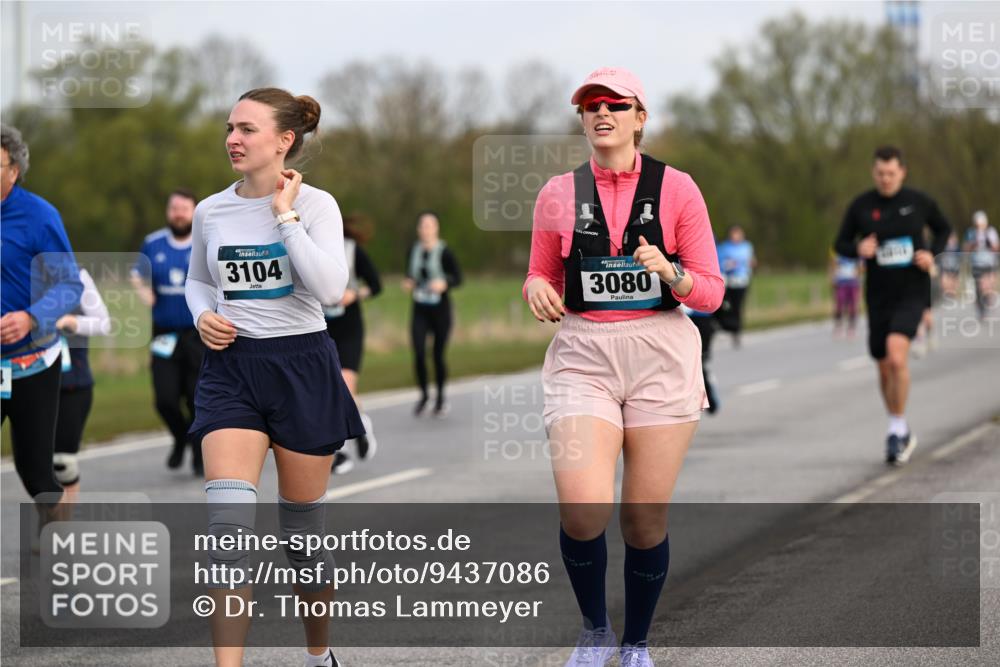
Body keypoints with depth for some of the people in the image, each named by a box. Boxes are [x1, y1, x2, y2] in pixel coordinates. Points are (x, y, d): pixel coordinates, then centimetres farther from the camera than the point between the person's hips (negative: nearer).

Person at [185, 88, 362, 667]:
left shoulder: (315, 204, -6)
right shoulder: (211, 211, 5)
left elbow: (330, 287, -20)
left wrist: (285, 215, -17)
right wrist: (203, 315, 0)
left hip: (302, 367, -2)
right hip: (231, 366, 2)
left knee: (305, 530, 9)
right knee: (229, 527, -16)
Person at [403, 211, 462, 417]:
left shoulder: (444, 252, -9)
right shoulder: (414, 251, 5)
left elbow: (458, 278, -5)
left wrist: (444, 283, -24)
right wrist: (408, 283, -2)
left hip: (440, 309, -3)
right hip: (420, 309, 3)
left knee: (438, 355, 1)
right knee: (419, 354, -10)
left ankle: (441, 397, 22)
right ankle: (423, 394, 11)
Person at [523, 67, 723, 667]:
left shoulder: (676, 189, 2)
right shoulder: (559, 194, 8)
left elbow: (711, 292, 3)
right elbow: (542, 277, 18)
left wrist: (670, 273, -18)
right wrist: (537, 289, -5)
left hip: (661, 356, 0)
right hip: (583, 356, 0)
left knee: (645, 522, 1)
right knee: (583, 510, -18)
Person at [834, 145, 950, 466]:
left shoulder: (919, 202, -3)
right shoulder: (860, 206, -2)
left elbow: (943, 229, 14)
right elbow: (841, 244, 7)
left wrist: (931, 253, -5)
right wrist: (859, 249, -16)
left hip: (912, 292, -3)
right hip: (878, 295, 3)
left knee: (896, 355, -24)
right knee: (884, 368, 11)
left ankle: (896, 430, -10)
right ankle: (902, 433, 32)